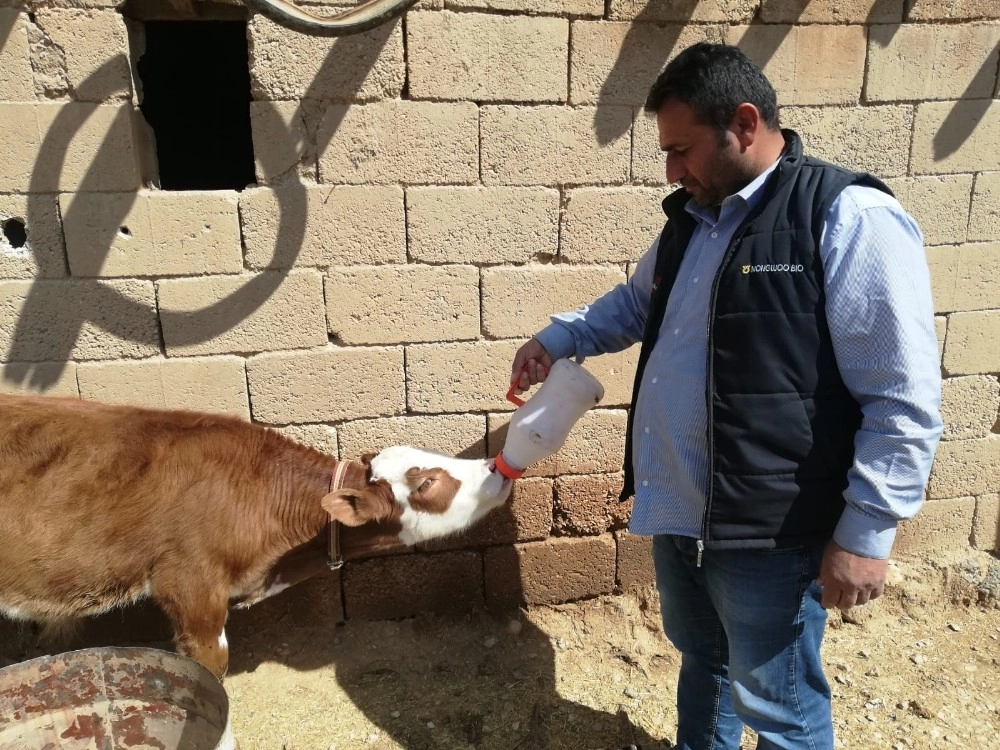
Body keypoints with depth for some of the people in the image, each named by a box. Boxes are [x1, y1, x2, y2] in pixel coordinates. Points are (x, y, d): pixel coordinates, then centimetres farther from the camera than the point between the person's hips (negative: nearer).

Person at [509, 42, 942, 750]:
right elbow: (635, 303, 26)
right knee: (700, 658, 28)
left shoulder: (851, 219, -17)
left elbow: (904, 401, -17)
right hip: (675, 511, 8)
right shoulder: (692, 218, 8)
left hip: (768, 533, -7)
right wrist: (558, 338, 14)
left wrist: (866, 533, -16)